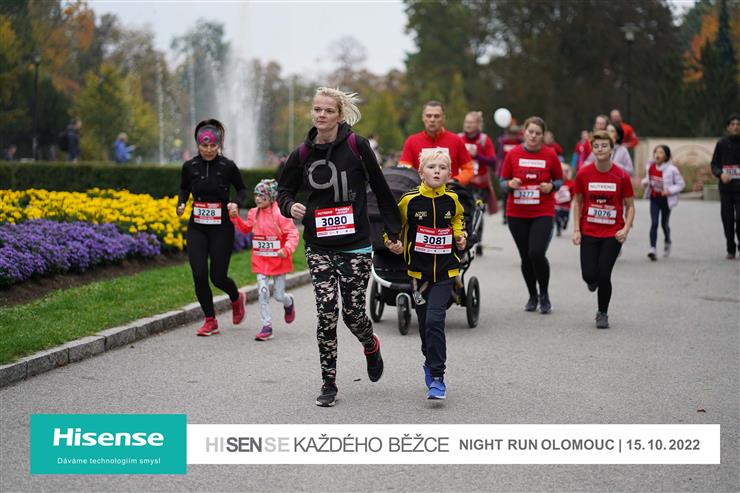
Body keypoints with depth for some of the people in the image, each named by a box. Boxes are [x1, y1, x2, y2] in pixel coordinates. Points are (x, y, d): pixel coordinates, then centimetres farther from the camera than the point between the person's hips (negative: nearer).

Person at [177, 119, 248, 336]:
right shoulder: (189, 167, -1)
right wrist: (181, 204, -3)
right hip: (197, 227, 2)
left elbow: (242, 189, 6)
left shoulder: (228, 166, -8)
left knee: (218, 277, -2)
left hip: (221, 228, -2)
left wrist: (236, 203, -13)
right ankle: (210, 321, 9)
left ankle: (237, 298, 33)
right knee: (199, 275, -7)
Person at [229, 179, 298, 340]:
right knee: (263, 292, -5)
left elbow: (292, 233, -17)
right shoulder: (254, 213, 2)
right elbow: (246, 229, 19)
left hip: (278, 260, -4)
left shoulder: (280, 214, -16)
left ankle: (289, 304, 41)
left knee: (278, 295, 4)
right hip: (260, 260, 4)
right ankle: (267, 327, 1)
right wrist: (235, 217, 5)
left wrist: (286, 249, -30)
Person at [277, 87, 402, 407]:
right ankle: (329, 384, 6)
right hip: (319, 246, 2)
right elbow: (284, 190, 15)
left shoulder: (356, 146, -6)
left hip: (355, 245, -2)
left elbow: (381, 189, 2)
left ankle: (371, 347, 38)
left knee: (353, 312, 2)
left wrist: (394, 232, 4)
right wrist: (290, 207, -9)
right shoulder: (303, 154, 2)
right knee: (326, 312, -7)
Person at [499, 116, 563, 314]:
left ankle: (544, 295, 6)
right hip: (517, 214, 2)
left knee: (537, 253, -17)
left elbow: (559, 180, 9)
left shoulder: (550, 155, -2)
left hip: (543, 213, -2)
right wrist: (511, 184, -15)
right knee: (525, 257, 8)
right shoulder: (513, 154, 0)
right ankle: (532, 296, 28)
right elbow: (503, 181, 7)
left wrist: (551, 186, -12)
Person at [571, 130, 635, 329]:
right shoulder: (583, 174, -4)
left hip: (613, 234, -1)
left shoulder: (622, 176, -7)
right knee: (589, 275, -7)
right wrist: (576, 230, -1)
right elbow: (577, 202, 7)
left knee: (604, 275, -8)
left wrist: (626, 229, -13)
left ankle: (602, 314, 15)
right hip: (589, 232, 1)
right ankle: (593, 280, 32)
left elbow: (630, 206, 1)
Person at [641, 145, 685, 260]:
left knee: (664, 224, 12)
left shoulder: (671, 169, -14)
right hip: (654, 198, 3)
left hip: (666, 199, -2)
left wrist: (669, 191, -21)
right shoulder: (650, 166, -1)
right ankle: (652, 249, -14)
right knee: (654, 223, -9)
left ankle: (667, 242, 41)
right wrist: (645, 182, -6)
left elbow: (681, 184, -8)